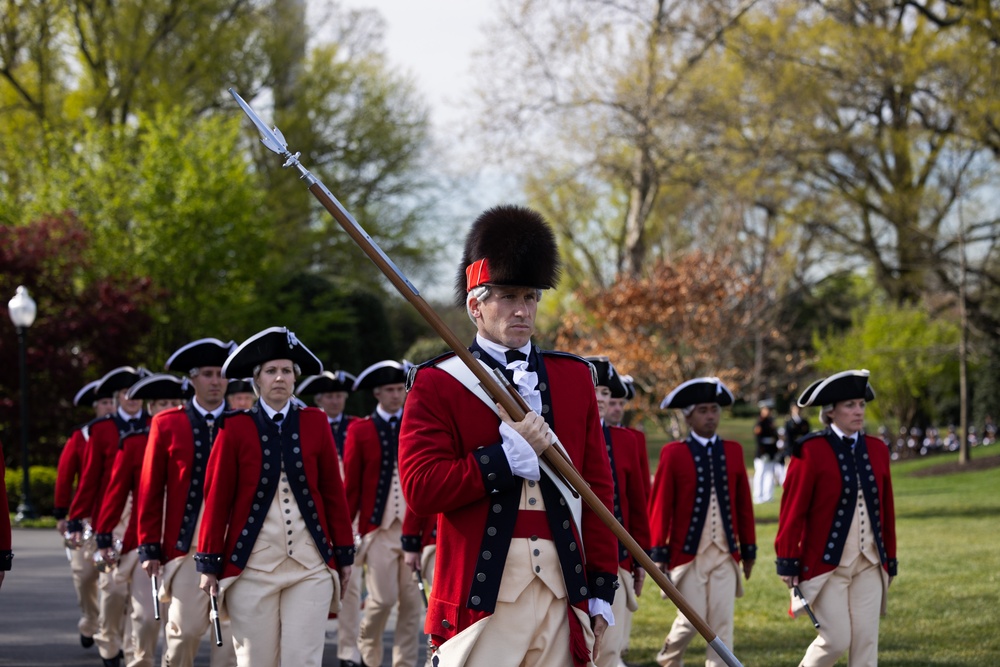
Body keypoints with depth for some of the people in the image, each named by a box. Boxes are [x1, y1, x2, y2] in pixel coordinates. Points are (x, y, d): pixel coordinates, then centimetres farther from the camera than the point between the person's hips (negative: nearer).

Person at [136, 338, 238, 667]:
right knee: (185, 628, -8)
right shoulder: (167, 425, 4)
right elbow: (150, 490, 4)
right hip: (186, 546, -1)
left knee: (232, 629, 0)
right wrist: (149, 548, 0)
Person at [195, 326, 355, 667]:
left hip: (311, 565, 1)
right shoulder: (236, 428, 1)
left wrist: (344, 553, 7)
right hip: (252, 566, -1)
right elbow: (217, 498, 1)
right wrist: (209, 563, -1)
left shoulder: (315, 423, 6)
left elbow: (334, 492, 8)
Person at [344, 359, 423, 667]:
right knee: (383, 598, -6)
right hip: (379, 527, -2)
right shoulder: (360, 430, 3)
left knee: (413, 601, -1)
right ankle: (367, 642, 22)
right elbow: (350, 485, 3)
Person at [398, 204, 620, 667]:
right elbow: (420, 489, -9)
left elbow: (599, 489, 14)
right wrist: (510, 454, -11)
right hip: (480, 598, -4)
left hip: (563, 599, 4)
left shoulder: (574, 377, 14)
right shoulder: (437, 385, 1)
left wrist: (602, 590, 9)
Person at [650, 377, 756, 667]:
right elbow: (660, 507, -5)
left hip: (725, 555, 3)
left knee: (723, 623, -2)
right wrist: (660, 553, -8)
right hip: (689, 553, -3)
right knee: (692, 620, 0)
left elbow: (744, 504, 9)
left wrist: (748, 550, 9)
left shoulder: (733, 451, 7)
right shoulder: (673, 454, -3)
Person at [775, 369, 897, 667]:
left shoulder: (877, 450, 7)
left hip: (869, 564, 5)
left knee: (867, 640, 2)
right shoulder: (811, 451, -10)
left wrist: (890, 559, 13)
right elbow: (793, 511, -9)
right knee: (837, 640, -4)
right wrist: (788, 563, -10)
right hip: (826, 564, -5)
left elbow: (886, 509, 12)